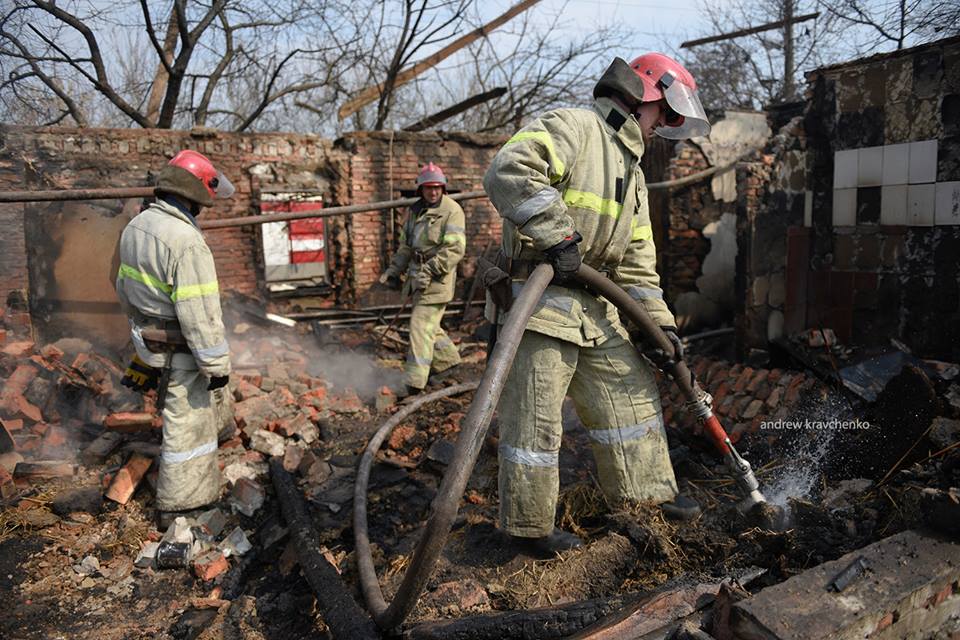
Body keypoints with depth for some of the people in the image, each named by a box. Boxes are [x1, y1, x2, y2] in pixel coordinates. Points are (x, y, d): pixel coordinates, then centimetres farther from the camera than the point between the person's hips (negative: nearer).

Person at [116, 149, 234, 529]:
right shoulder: (186, 241, -27)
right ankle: (177, 507, 21)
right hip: (181, 350, -9)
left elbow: (126, 287, 14)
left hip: (149, 336, 9)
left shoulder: (136, 226, 2)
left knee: (214, 393, 29)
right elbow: (200, 314, -26)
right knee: (188, 425, 6)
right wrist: (216, 365, -18)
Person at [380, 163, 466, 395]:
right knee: (429, 325, 17)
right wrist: (394, 270, 16)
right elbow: (406, 245, 22)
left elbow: (455, 249, -20)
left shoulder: (452, 211, -11)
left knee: (421, 326, -11)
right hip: (419, 277, 8)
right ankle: (447, 360, 37)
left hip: (438, 278, -8)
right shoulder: (416, 210, 14)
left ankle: (413, 381, -8)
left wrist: (429, 271, -26)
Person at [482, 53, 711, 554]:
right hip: (538, 299, -9)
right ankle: (529, 525, 17)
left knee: (631, 392, 16)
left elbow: (636, 262, 19)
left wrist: (659, 322, 12)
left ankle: (650, 487, 35)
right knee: (535, 418, 0)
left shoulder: (631, 172, 21)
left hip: (596, 308, 9)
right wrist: (558, 235, -27)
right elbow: (508, 171, -27)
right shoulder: (572, 128, -8)